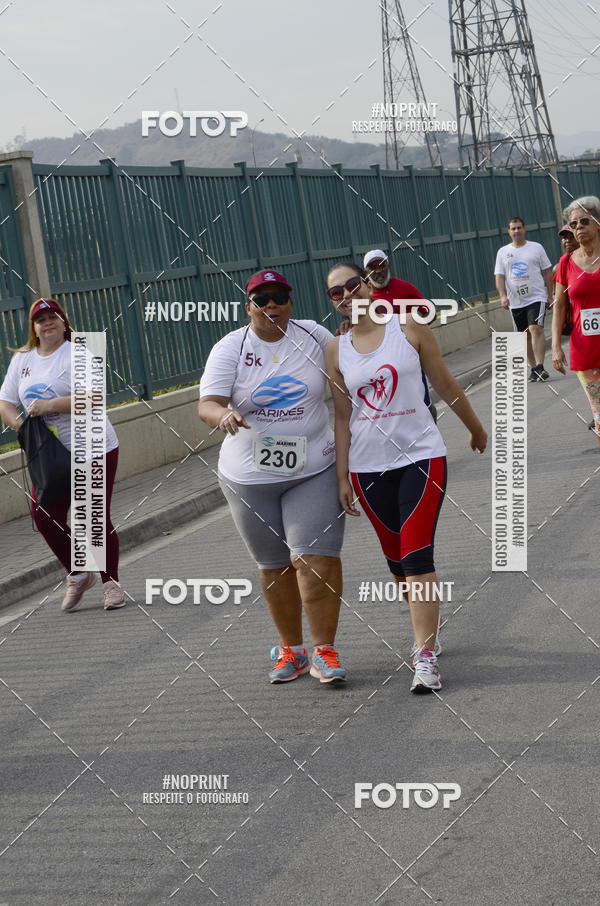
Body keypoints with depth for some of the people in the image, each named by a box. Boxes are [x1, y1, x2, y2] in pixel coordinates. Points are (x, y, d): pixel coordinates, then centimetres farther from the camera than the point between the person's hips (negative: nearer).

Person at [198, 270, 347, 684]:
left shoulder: (315, 337, 0)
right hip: (251, 477, 1)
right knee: (275, 566, 9)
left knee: (315, 558, -13)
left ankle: (324, 650, -4)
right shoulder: (230, 349, -5)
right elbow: (207, 404, -16)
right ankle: (291, 649, 25)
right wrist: (224, 415, -35)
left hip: (313, 470, 0)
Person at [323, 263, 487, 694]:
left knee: (416, 554, -13)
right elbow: (342, 416, 6)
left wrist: (476, 429, 15)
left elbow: (446, 385, 6)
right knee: (396, 556, 10)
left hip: (421, 456, -3)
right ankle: (429, 623, 34)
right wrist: (342, 476, 3)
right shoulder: (336, 351, 4)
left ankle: (425, 656, -13)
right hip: (368, 465, 3)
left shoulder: (408, 327, -2)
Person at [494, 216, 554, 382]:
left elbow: (547, 272, 7)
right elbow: (499, 276, 5)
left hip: (536, 298, -3)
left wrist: (550, 295, 2)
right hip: (515, 302, 3)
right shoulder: (503, 252, 8)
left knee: (536, 329, -19)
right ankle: (533, 368, 16)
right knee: (525, 336, 7)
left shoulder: (536, 248, 4)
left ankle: (540, 367, -24)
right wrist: (503, 296, -10)